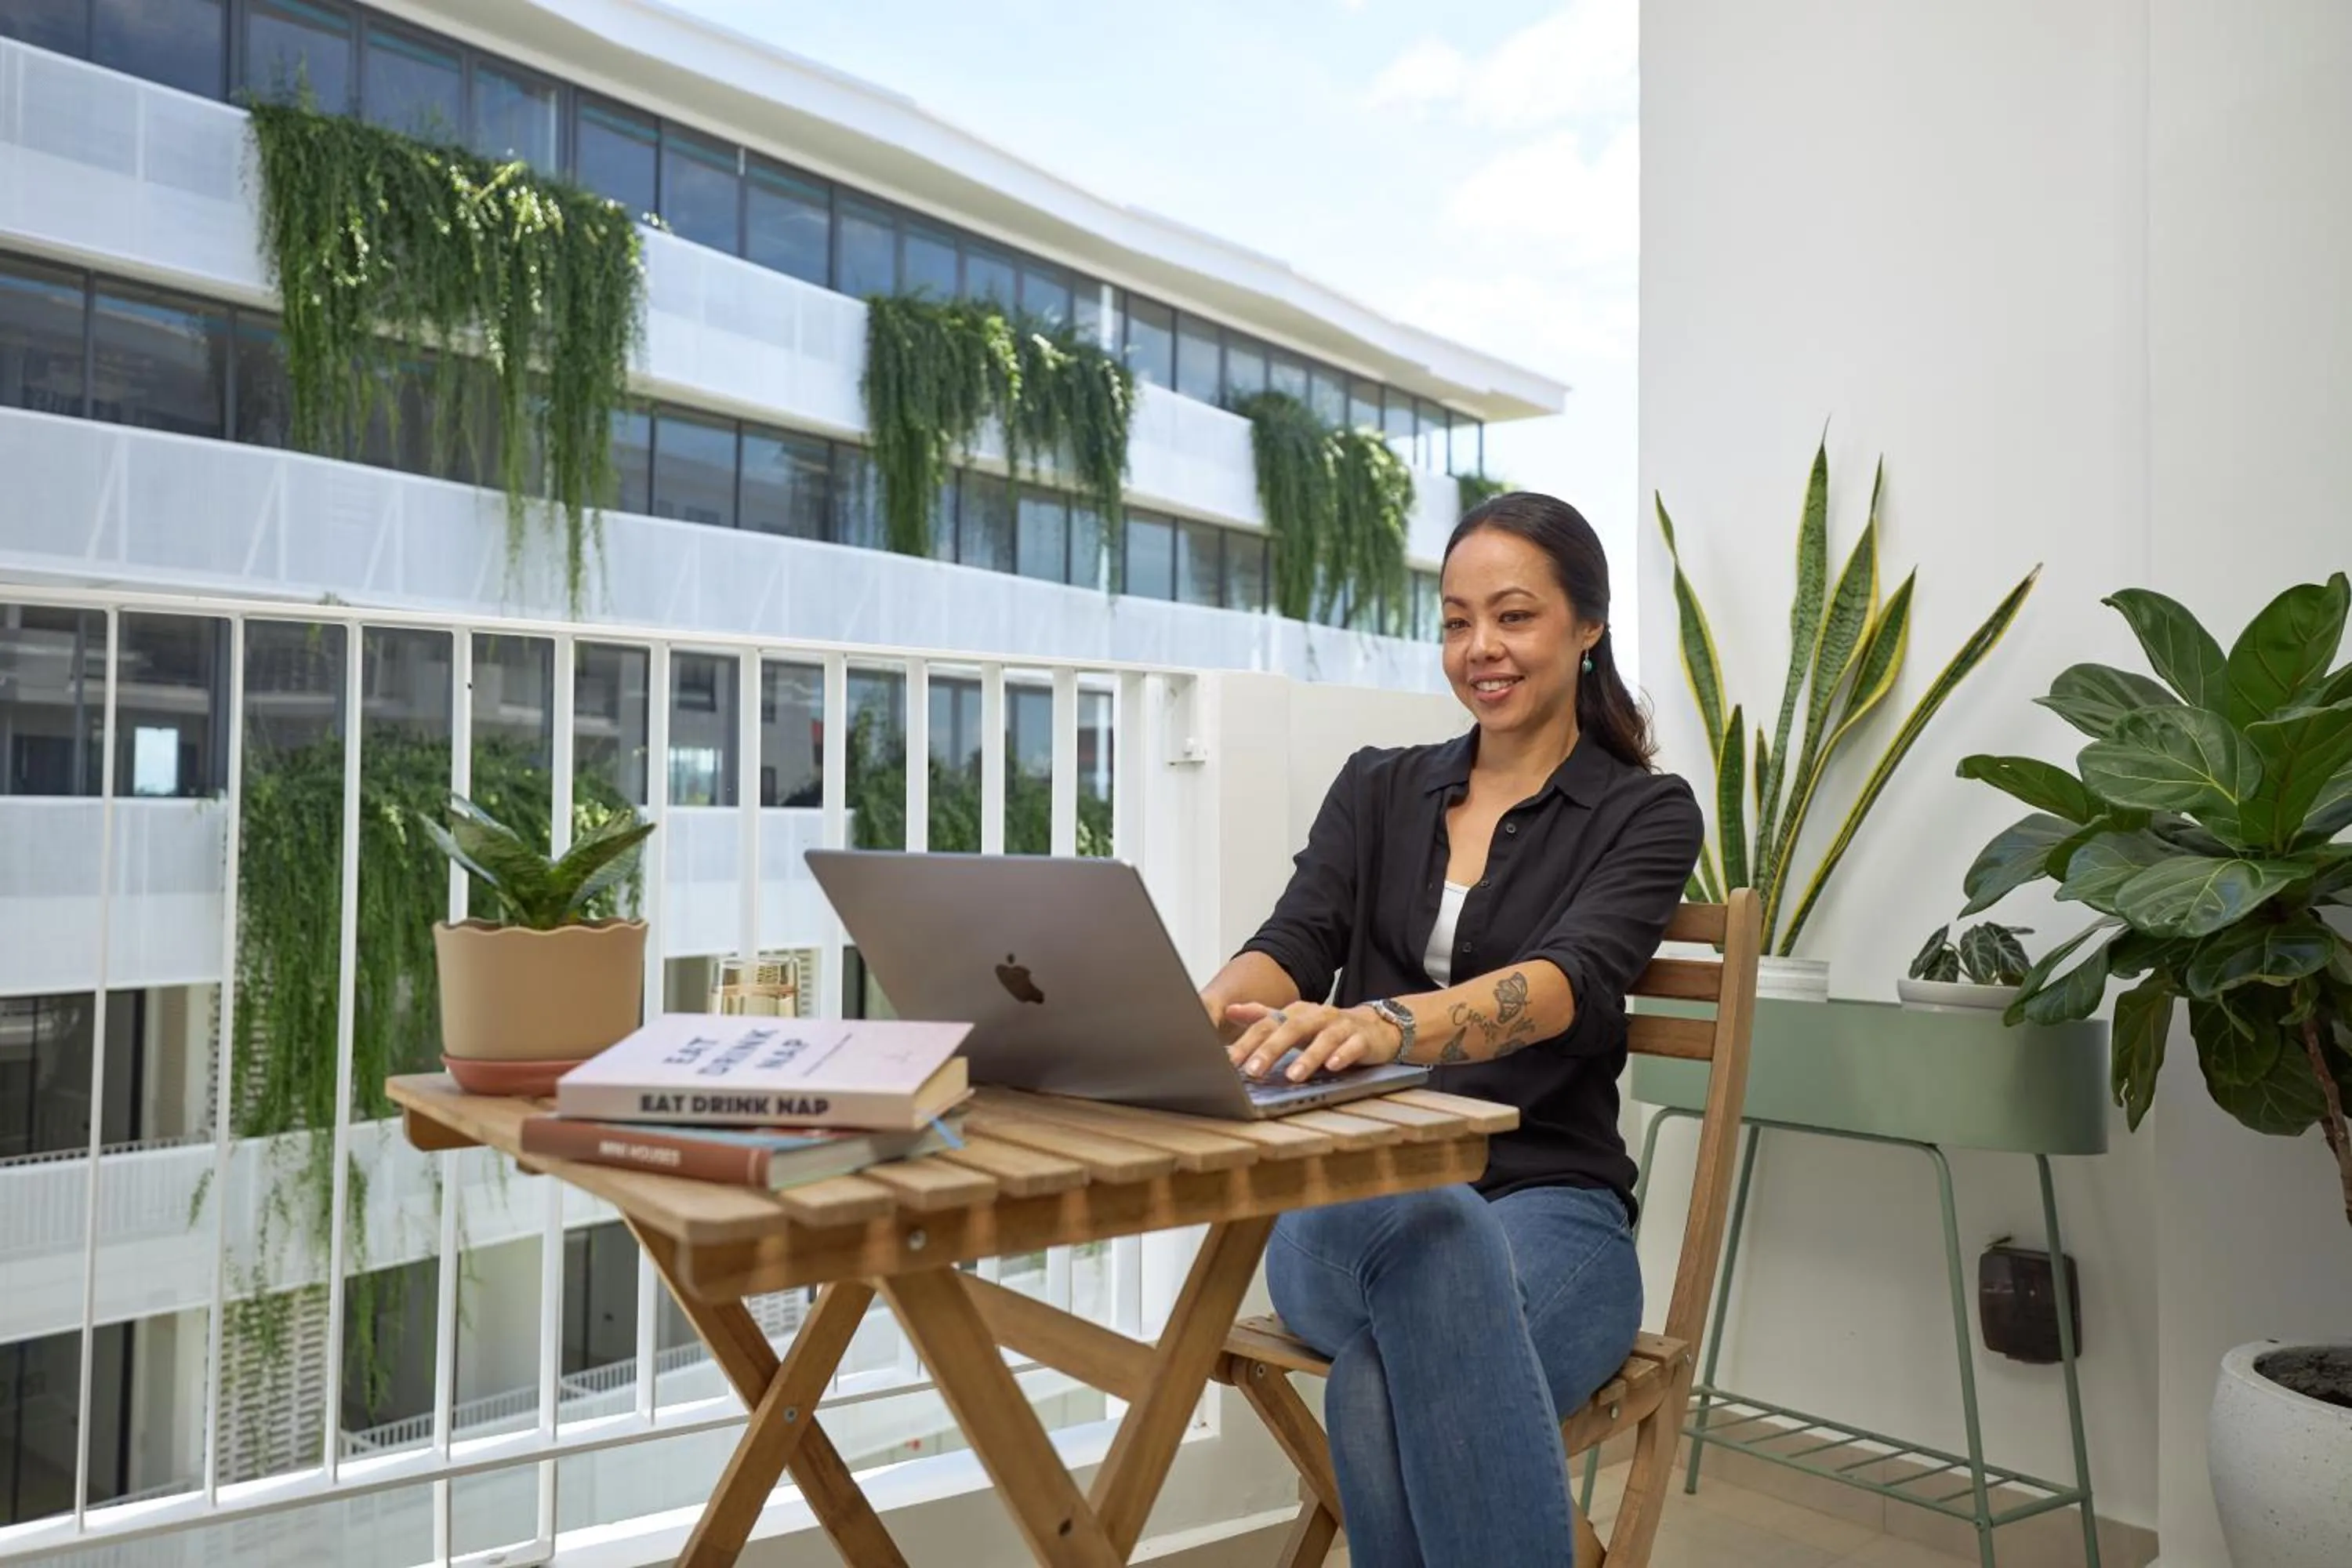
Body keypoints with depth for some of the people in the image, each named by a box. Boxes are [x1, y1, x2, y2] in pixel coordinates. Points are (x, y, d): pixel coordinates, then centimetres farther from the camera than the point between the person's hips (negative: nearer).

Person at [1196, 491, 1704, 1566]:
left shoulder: (1646, 813, 3)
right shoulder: (1376, 787, 13)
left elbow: (1568, 980, -18)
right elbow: (1292, 949, -3)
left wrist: (1385, 1024, -40)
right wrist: (1206, 1010, -29)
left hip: (1549, 1207, -2)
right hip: (1352, 1205, 2)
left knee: (1389, 1389, -37)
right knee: (1429, 1228, -38)